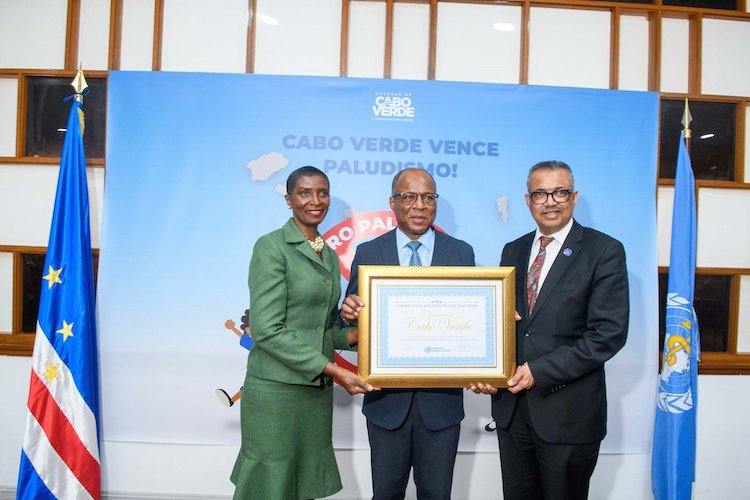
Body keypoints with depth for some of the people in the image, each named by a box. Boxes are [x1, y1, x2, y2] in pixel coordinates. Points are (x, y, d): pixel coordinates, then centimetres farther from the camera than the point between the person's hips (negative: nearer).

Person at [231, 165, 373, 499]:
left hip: (318, 390, 7)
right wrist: (333, 369, -19)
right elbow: (267, 330, -18)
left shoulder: (330, 255, 12)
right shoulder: (271, 247, -10)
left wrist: (354, 334, -6)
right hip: (276, 389, -7)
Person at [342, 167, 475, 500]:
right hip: (386, 398, 0)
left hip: (441, 398, 0)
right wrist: (349, 313, -23)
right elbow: (353, 321, 0)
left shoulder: (461, 253, 1)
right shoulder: (367, 253, 0)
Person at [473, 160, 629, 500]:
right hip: (511, 405, 5)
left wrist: (540, 371, -17)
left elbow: (609, 333, -14)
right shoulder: (513, 251, 10)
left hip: (568, 412, -4)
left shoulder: (604, 251, -7)